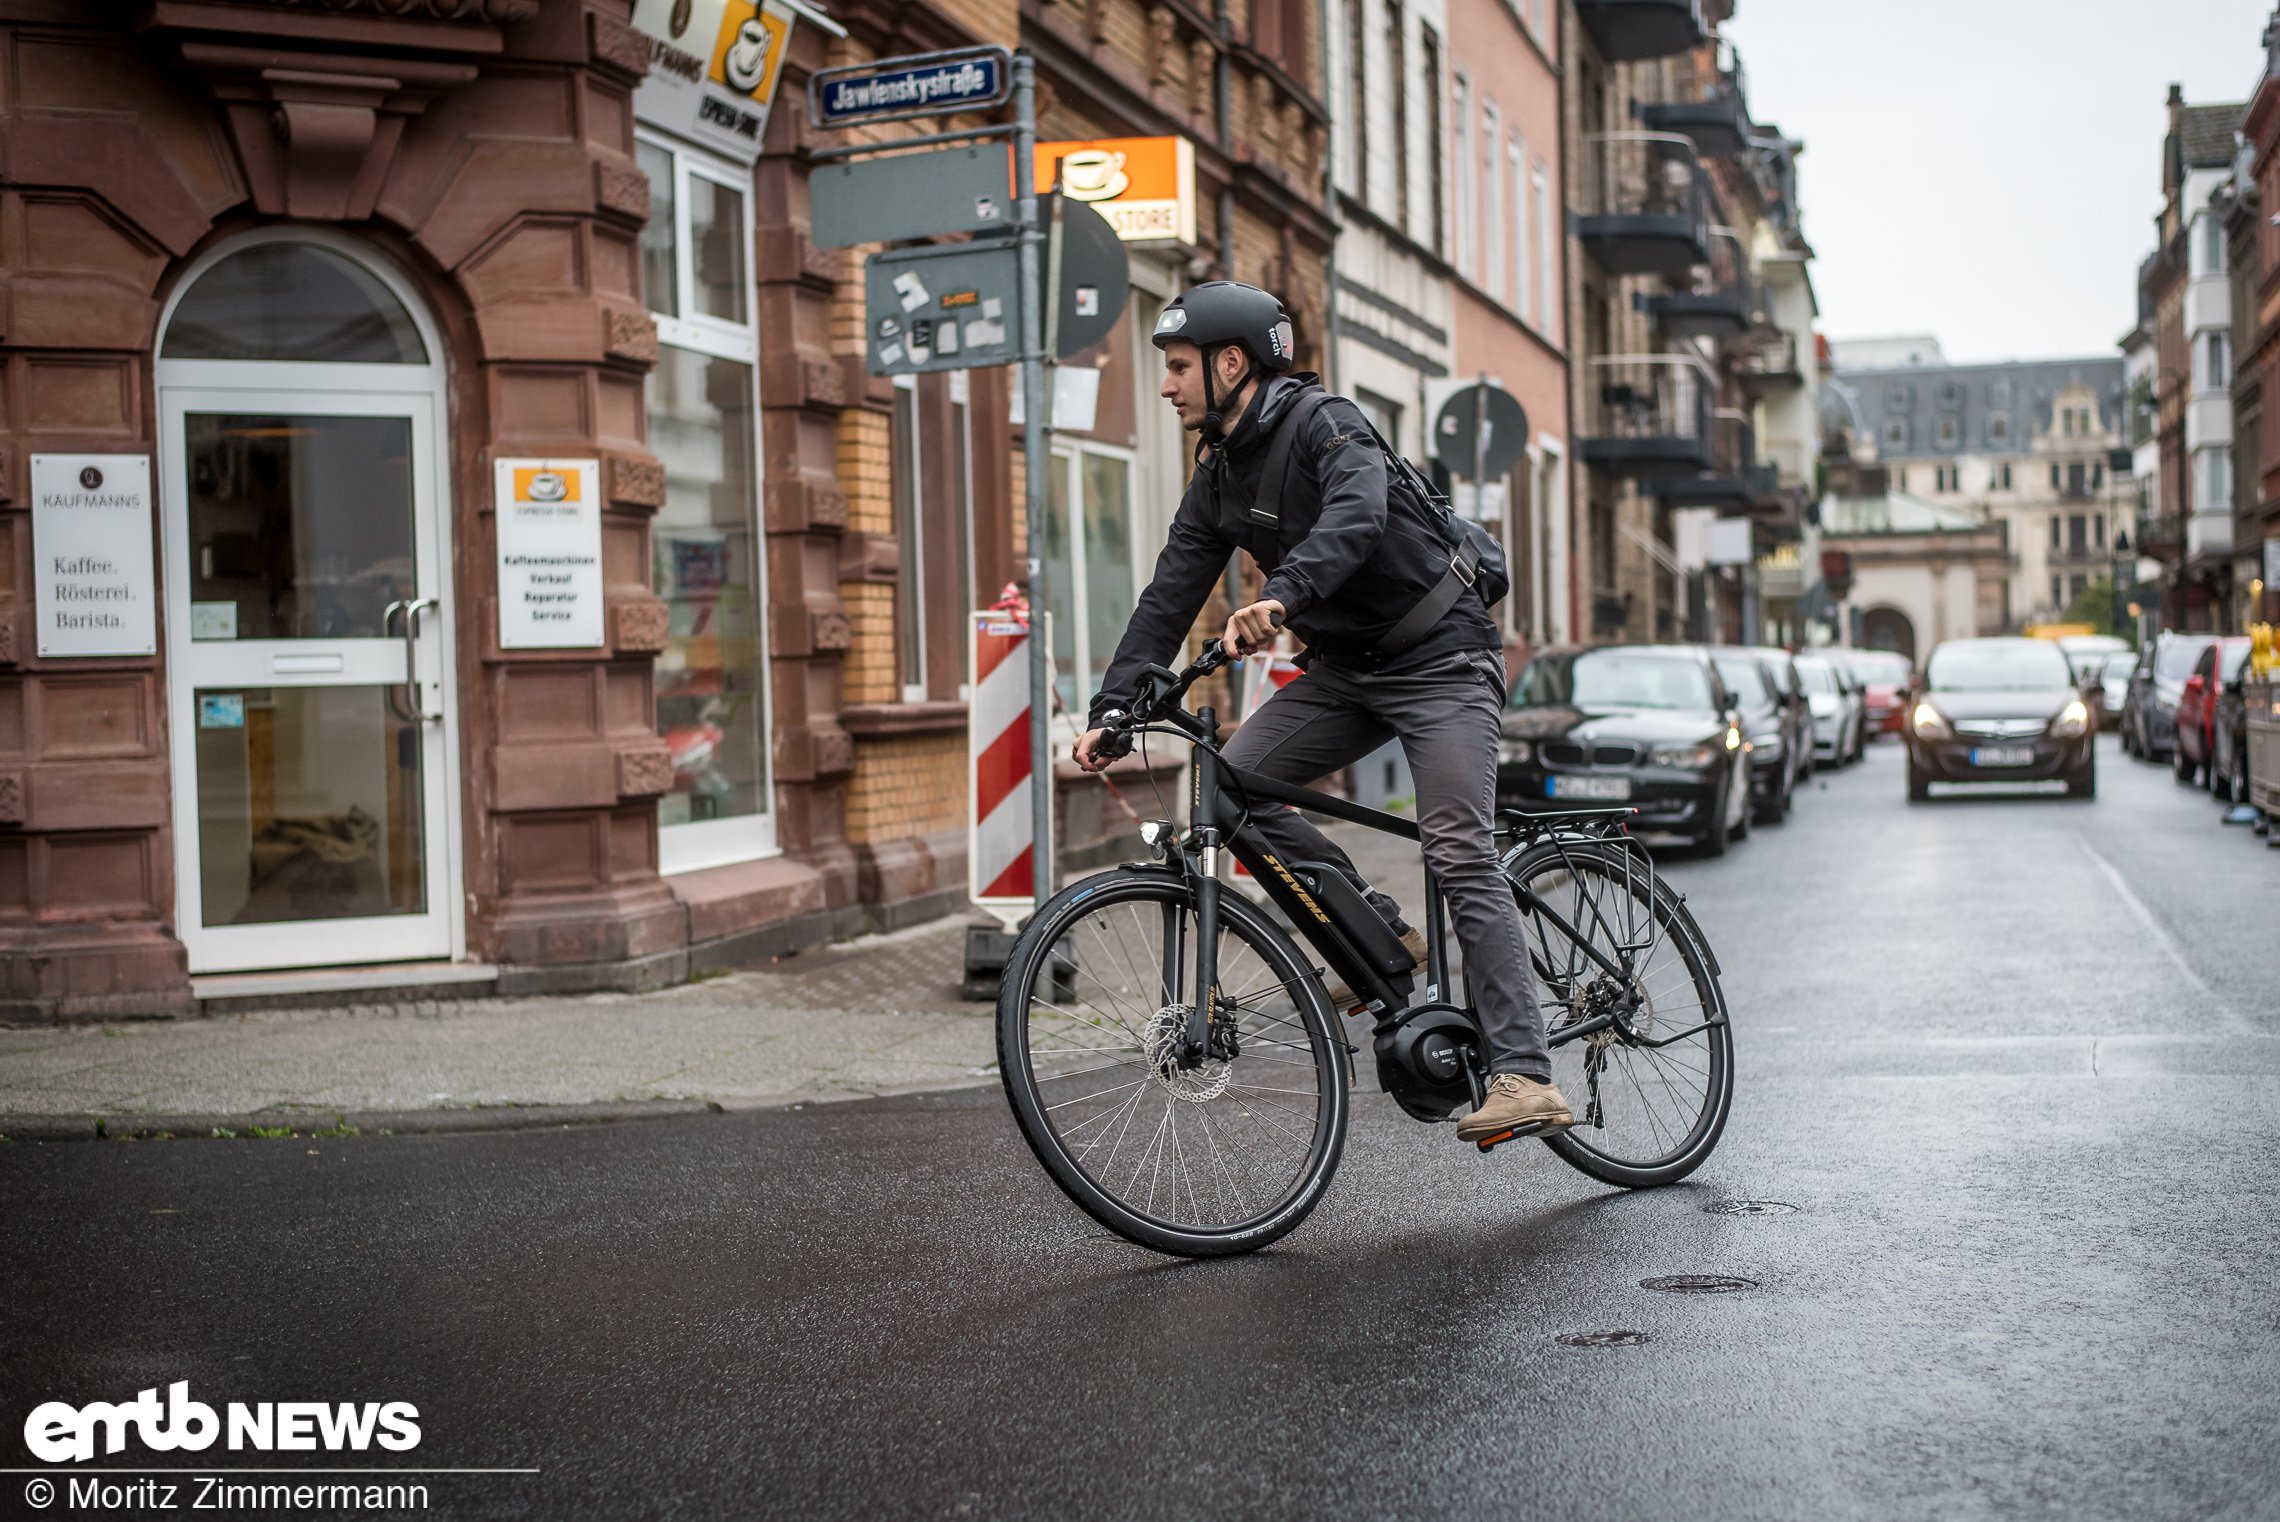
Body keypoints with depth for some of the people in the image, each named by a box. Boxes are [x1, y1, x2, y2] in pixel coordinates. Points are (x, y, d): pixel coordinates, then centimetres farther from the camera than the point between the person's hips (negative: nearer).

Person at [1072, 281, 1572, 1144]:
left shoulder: (1325, 423, -17)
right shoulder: (1218, 479, 7)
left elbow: (1357, 513, -38)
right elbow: (1169, 599, 5)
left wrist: (1279, 596, -54)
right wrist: (1110, 710, -5)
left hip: (1439, 660, -8)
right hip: (1344, 668, 8)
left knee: (1461, 859, -16)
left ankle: (1525, 1078, -18)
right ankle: (1383, 940, 1)